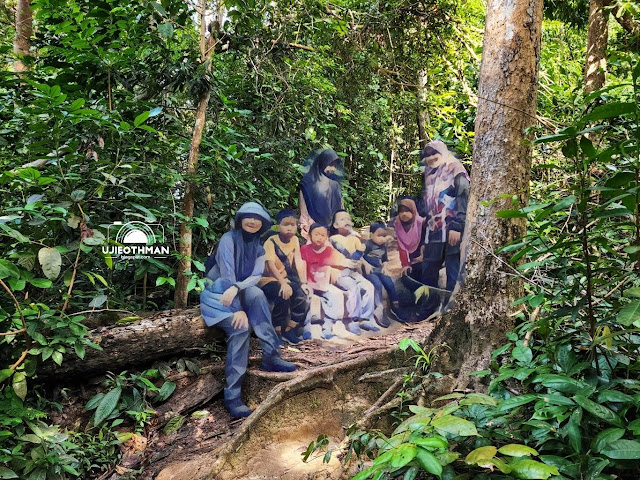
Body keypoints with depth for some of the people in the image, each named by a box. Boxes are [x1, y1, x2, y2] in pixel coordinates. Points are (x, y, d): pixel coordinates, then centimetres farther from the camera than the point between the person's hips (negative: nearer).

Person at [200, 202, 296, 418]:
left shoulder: (259, 246, 6)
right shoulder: (228, 239, -12)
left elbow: (256, 276, -9)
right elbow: (227, 276, -20)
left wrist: (236, 288, -30)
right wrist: (238, 310, -29)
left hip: (240, 293, 5)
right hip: (217, 293, -5)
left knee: (256, 294, -31)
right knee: (240, 328, -32)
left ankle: (270, 357, -28)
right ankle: (232, 396, -31)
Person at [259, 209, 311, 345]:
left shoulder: (295, 240, 2)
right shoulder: (271, 242, -16)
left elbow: (298, 262, -5)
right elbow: (271, 265, -27)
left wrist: (303, 283, -14)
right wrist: (283, 283, -38)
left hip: (285, 279, 6)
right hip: (268, 280, -6)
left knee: (302, 295, -18)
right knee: (284, 295, -32)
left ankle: (291, 329, -3)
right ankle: (278, 330, -14)